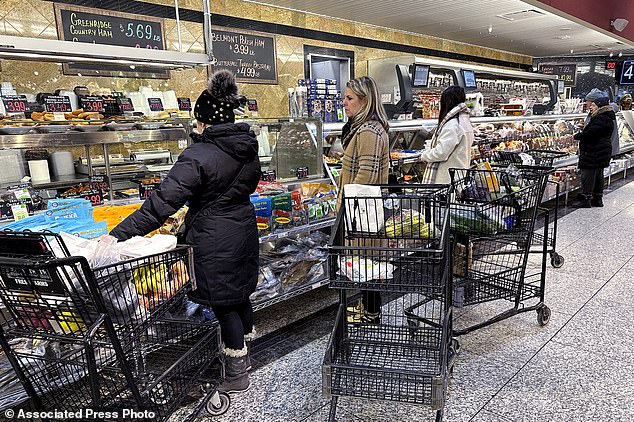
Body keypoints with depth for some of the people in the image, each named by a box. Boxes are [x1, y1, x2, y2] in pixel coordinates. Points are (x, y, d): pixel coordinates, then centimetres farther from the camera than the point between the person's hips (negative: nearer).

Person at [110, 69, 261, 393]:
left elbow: (163, 202, -25)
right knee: (240, 295, 21)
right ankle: (243, 352, 40)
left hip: (216, 239, -7)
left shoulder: (198, 156, -21)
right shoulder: (247, 147, 2)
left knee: (223, 304, 6)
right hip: (245, 229, 8)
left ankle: (237, 375, 20)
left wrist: (118, 234, -22)